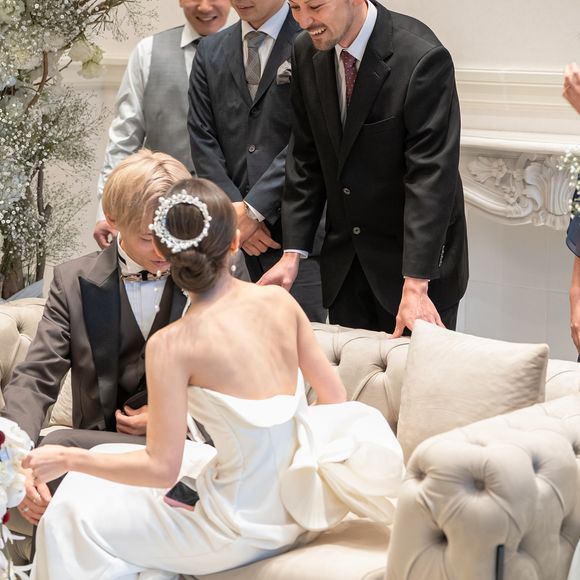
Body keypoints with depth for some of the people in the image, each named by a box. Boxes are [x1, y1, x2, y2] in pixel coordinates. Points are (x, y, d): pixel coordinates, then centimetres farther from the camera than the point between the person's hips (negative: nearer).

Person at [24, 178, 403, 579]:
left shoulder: (171, 345, -19)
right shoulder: (279, 301, -4)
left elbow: (162, 469, -17)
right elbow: (335, 398, 3)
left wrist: (69, 460, -6)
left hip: (246, 527, -6)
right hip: (296, 500, 6)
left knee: (68, 519, 12)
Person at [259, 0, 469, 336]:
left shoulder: (423, 59, -22)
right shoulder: (307, 53, -2)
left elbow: (430, 176, -25)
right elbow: (306, 159, 5)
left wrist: (415, 286, -29)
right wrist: (292, 254, -2)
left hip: (419, 258, -5)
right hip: (344, 257, 6)